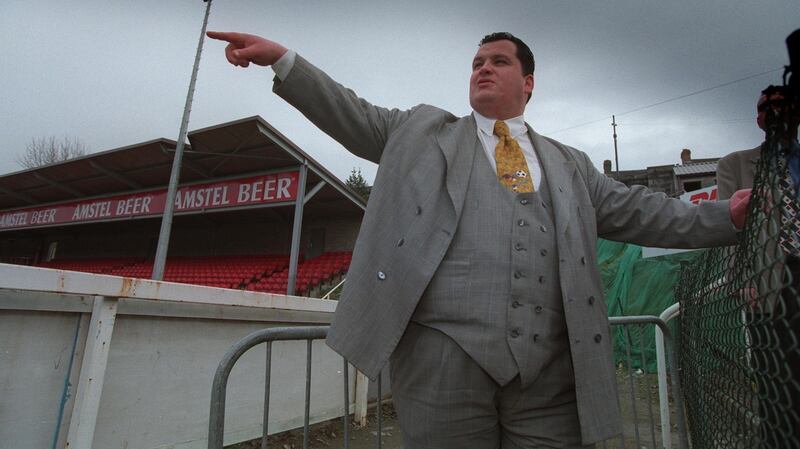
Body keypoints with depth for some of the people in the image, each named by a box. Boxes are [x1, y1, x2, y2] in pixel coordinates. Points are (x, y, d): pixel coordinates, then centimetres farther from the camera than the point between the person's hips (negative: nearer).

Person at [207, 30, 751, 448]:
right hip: (444, 351, -2)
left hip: (550, 365, 3)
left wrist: (726, 216, 12)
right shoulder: (424, 131, 16)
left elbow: (636, 211, 20)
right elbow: (354, 115, 11)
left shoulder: (569, 163, 21)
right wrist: (282, 58, 5)